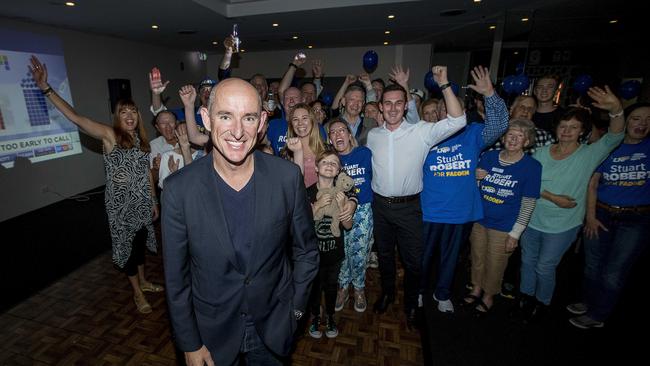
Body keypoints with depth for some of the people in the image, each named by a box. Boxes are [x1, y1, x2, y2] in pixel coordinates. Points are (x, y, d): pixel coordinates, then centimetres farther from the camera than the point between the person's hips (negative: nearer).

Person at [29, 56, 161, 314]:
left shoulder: (141, 140, 5)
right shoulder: (109, 135, -8)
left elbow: (147, 173, 8)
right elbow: (75, 117, -19)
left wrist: (154, 201, 9)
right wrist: (46, 88, -28)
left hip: (141, 201, 5)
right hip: (120, 203, -4)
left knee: (140, 240, 17)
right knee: (125, 243, 8)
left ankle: (143, 281, 37)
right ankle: (137, 292, 24)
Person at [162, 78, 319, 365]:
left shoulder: (288, 177, -18)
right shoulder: (178, 189, -18)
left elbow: (306, 251, -5)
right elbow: (176, 277, -8)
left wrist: (295, 307, -1)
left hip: (273, 327, 1)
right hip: (212, 331, 0)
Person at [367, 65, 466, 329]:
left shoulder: (421, 132, -10)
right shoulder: (372, 135, 1)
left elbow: (457, 121, -22)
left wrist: (444, 84, -27)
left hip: (409, 206, -3)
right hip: (380, 205, 3)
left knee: (413, 259, 10)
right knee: (384, 253, 20)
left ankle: (411, 304, 36)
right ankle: (387, 293, 45)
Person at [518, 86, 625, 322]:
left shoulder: (589, 155, -8)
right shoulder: (541, 153, -3)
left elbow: (615, 137, -25)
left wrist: (616, 110, -42)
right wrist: (553, 197, -17)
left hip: (562, 226, -2)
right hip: (531, 219, 2)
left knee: (544, 268, 9)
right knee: (528, 262, 16)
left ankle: (543, 302, 35)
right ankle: (526, 296, 39)